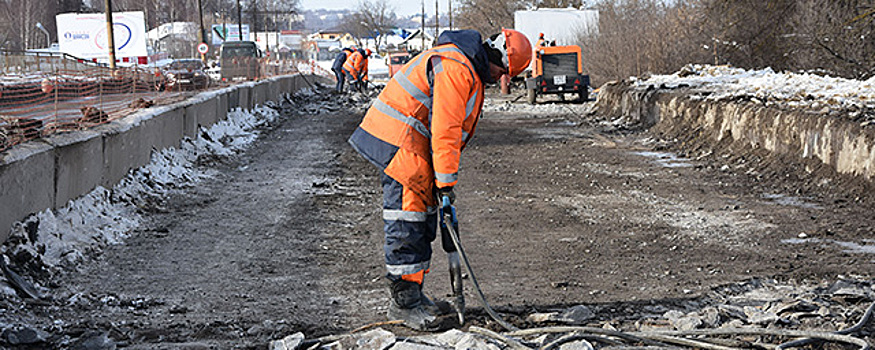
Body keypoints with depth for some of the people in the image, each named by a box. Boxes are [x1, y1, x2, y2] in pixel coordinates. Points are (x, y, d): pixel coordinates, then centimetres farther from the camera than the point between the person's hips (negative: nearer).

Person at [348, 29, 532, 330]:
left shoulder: (470, 70, 16)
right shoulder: (456, 68, -20)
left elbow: (451, 129, 20)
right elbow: (445, 130, -22)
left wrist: (443, 179, 16)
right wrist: (446, 182, -19)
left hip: (414, 145, 11)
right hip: (398, 143, -11)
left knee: (423, 217, 14)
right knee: (406, 222, -8)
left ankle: (412, 293, 22)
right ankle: (404, 303, -3)